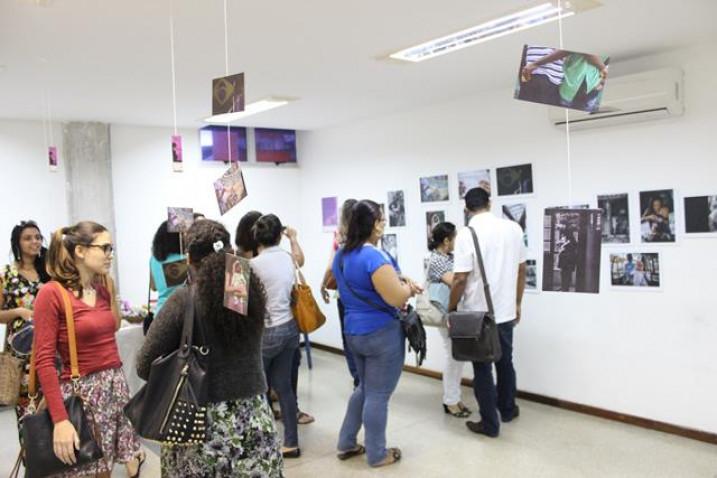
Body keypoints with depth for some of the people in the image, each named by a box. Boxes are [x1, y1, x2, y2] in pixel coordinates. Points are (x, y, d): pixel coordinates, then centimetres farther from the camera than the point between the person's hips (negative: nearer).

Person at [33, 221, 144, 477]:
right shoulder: (51, 294, -12)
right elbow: (44, 360, -15)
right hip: (81, 390, -6)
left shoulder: (104, 287, 8)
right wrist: (60, 420, -20)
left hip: (117, 386, 6)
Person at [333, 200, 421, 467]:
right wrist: (409, 287, -3)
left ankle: (346, 444, 30)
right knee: (378, 395, 5)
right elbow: (397, 299, -24)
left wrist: (399, 284, 12)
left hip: (353, 331, 9)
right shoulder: (374, 256, -23)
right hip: (381, 333, -9)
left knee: (365, 388, 23)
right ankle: (377, 455, 20)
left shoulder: (342, 255, 6)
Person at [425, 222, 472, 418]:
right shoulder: (435, 260, -14)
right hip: (447, 315, -8)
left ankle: (454, 397, 24)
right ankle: (450, 401, 12)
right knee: (454, 357, -1)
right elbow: (455, 282, -20)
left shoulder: (450, 257, 12)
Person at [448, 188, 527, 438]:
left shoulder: (467, 233, -16)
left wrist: (451, 309, -5)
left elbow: (460, 279, -18)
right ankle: (508, 409, 39)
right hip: (506, 311, 5)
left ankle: (489, 423, 17)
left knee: (483, 368, 7)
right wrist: (517, 303, 17)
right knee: (505, 362, 22)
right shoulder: (514, 228, 0)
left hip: (477, 313, -5)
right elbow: (521, 269, 6)